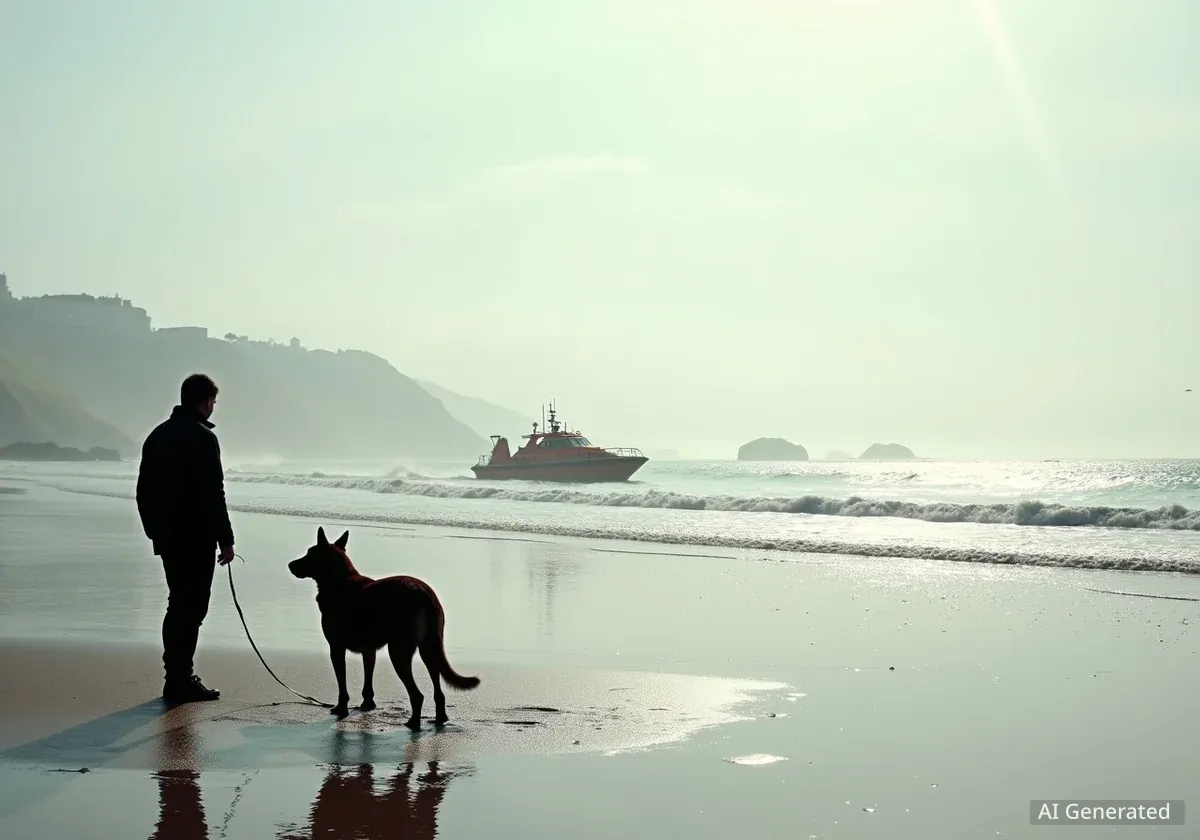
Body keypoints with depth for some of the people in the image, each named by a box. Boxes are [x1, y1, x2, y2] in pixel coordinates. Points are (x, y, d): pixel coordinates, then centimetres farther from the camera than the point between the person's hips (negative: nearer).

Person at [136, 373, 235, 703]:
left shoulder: (157, 435, 12)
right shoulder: (202, 437, -13)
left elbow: (144, 492, 16)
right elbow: (213, 495, -17)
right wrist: (225, 539, -12)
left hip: (166, 537, 8)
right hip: (197, 539, -8)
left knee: (179, 604, 16)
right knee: (191, 607, -3)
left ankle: (177, 677, 21)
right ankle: (180, 681, -2)